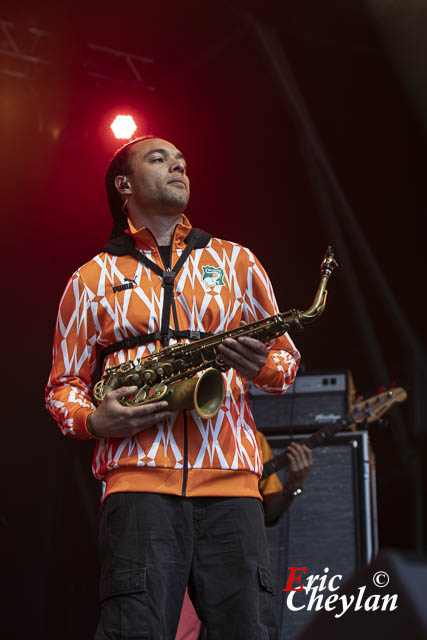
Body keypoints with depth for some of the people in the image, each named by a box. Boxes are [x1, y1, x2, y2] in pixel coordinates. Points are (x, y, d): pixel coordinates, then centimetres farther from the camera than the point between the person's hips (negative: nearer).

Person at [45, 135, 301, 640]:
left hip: (230, 480, 2)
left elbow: (287, 356, 23)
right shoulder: (91, 279, 16)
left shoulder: (235, 261, 21)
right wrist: (93, 421, -7)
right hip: (138, 480, -1)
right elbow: (63, 386, 16)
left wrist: (263, 367, -2)